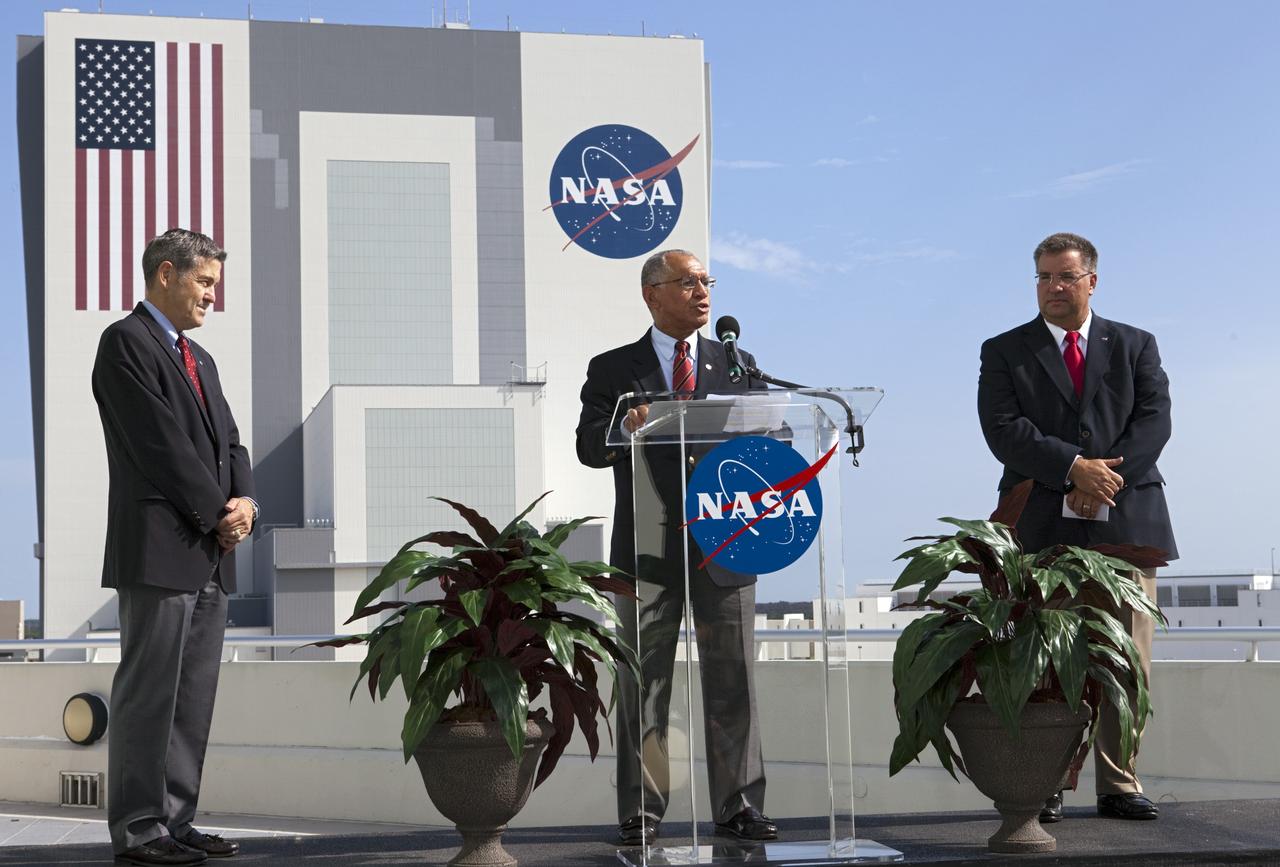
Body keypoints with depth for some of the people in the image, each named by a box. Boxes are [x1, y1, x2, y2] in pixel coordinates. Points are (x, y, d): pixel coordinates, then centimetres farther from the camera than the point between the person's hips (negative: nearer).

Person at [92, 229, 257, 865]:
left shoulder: (199, 359, 23)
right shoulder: (125, 342, -4)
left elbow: (229, 444, 17)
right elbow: (161, 444, -13)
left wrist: (245, 503, -3)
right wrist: (220, 515, -10)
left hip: (210, 556, 9)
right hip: (159, 550, -8)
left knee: (194, 696, 8)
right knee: (148, 693, -5)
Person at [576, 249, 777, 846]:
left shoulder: (736, 364, 16)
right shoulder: (613, 369, 9)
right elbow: (589, 446, -3)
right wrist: (624, 427, -23)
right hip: (648, 548, -1)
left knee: (732, 681, 2)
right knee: (642, 684, 2)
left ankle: (739, 809, 8)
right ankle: (640, 813, 7)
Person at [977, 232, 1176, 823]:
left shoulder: (1135, 347, 16)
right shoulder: (1005, 352, 10)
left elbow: (1154, 420, 3)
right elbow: (1003, 429, -4)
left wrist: (1107, 480, -12)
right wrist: (1074, 468, -16)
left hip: (1125, 519, 2)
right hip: (1043, 526, -1)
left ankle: (1119, 786, 6)